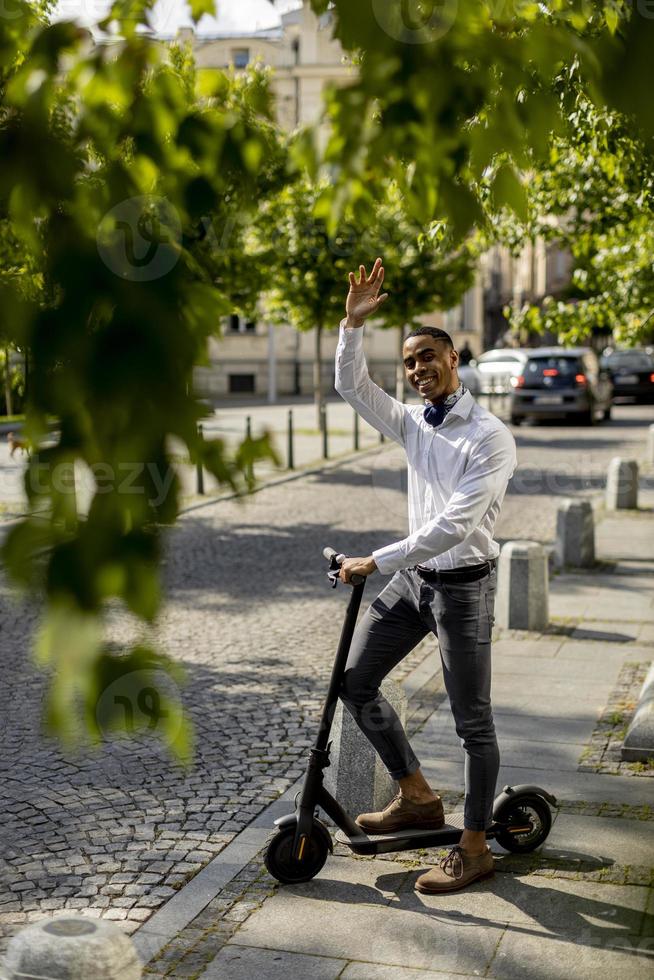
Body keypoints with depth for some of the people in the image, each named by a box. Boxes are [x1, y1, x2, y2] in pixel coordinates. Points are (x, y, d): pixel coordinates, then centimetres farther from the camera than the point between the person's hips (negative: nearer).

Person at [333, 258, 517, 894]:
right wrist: (353, 323, -4)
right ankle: (418, 798, 20)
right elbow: (350, 387, 10)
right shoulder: (414, 424, 7)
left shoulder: (490, 437, -17)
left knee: (472, 721, 1)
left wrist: (375, 561, -23)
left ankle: (473, 850, 13)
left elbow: (453, 525, -24)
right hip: (413, 577, 8)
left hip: (463, 584, -8)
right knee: (355, 681, 8)